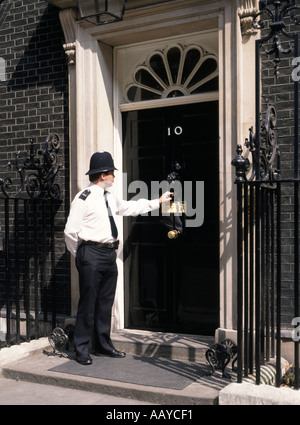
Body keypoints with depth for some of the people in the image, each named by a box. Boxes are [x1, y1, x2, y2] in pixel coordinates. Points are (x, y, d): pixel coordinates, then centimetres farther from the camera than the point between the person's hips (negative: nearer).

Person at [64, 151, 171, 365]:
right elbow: (71, 230, -12)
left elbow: (130, 207, 28)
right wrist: (81, 256, -3)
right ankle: (82, 349, 10)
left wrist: (157, 202, 30)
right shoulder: (84, 198, -12)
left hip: (110, 253, 8)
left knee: (106, 301, 14)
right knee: (88, 303, -2)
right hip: (92, 253, -8)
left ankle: (103, 345, 27)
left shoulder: (110, 198, 13)